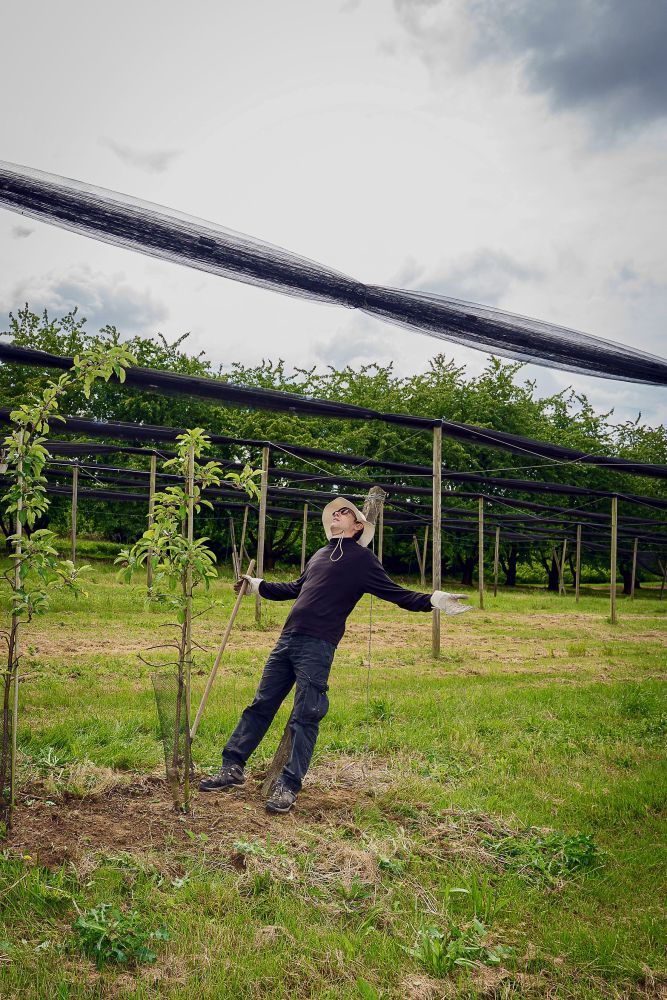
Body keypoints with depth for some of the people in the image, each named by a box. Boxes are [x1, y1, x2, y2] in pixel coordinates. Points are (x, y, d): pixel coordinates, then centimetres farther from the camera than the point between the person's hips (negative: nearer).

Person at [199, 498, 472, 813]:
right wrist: (257, 585, 44)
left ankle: (288, 786, 5)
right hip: (287, 639, 7)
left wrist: (434, 600, -16)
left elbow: (395, 593, -2)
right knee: (260, 706, 10)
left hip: (317, 646, -7)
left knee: (305, 717, -3)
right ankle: (233, 768, 20)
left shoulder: (362, 559, 2)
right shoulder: (319, 555, 22)